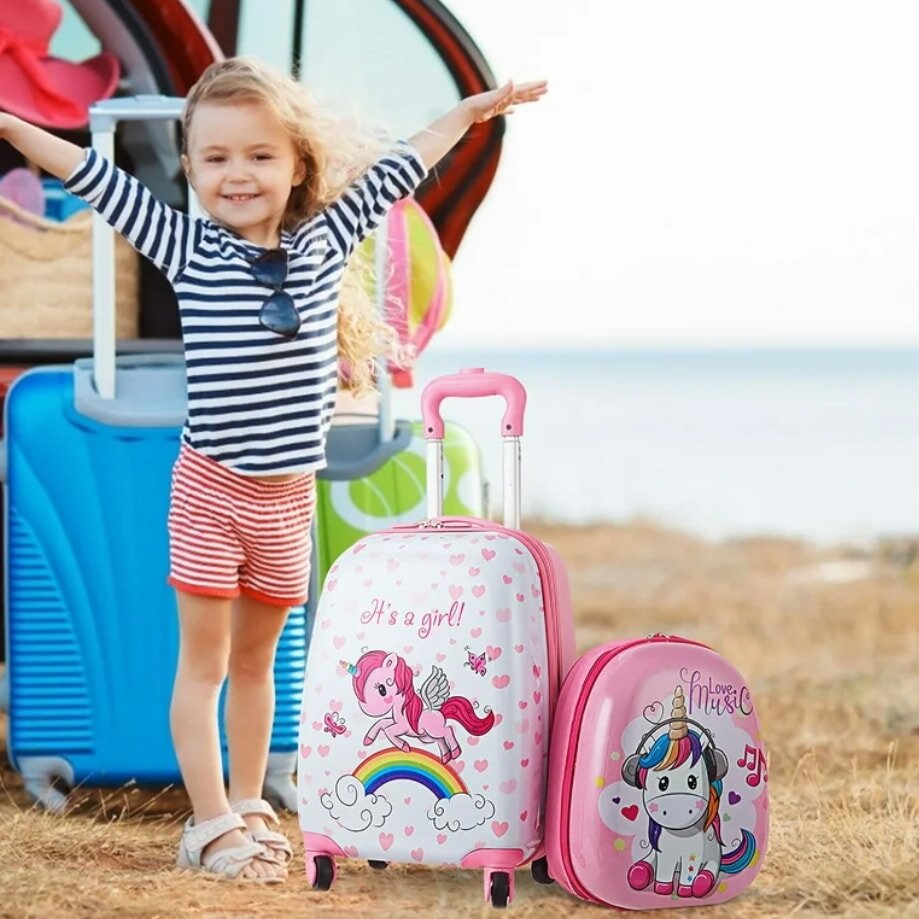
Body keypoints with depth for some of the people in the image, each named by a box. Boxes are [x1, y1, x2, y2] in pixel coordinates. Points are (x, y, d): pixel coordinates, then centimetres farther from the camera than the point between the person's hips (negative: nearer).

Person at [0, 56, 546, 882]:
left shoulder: (325, 241, 2)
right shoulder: (188, 249, -6)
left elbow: (395, 173, 12)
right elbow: (98, 178, -8)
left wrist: (471, 110, 21)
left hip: (288, 496, 3)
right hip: (210, 489, -3)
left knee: (255, 660, 15)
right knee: (204, 660, 0)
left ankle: (247, 809, 25)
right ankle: (211, 825, 4)